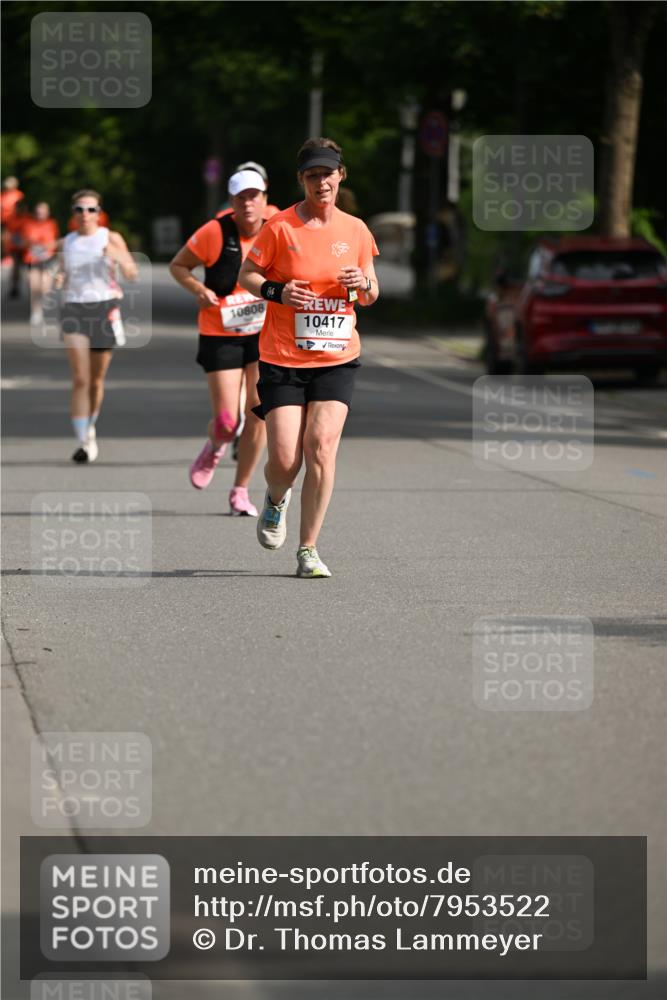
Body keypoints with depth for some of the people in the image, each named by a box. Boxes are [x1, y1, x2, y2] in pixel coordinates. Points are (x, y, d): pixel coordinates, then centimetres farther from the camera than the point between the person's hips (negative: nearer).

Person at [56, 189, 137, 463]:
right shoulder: (66, 243, 9)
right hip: (74, 309, 0)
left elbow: (132, 274, -2)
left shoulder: (111, 238, 2)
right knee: (80, 379, -13)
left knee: (96, 380, 9)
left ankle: (89, 429, 33)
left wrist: (117, 256, -21)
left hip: (105, 309, 0)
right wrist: (58, 280, -4)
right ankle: (83, 442, -15)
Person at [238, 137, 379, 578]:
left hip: (338, 358, 2)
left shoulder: (356, 230, 6)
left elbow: (371, 295, 16)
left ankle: (309, 550, -2)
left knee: (322, 446, -13)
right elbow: (247, 275, 4)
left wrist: (363, 285, -7)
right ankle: (276, 500, 33)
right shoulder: (281, 227, -4)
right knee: (285, 460, -6)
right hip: (283, 359, -2)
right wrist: (277, 292, -15)